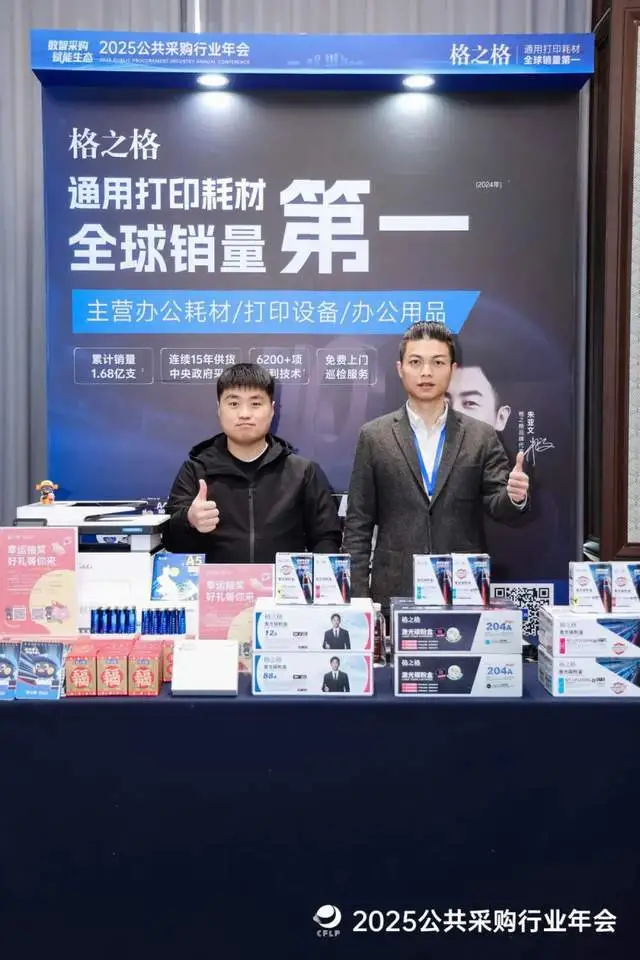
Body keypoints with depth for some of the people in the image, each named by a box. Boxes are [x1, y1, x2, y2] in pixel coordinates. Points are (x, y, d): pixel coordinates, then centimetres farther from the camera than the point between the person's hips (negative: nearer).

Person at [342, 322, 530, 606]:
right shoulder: (374, 436, 2)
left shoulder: (482, 437, 4)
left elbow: (497, 506, 2)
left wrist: (515, 497, -21)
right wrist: (357, 596, -3)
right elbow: (358, 524, 2)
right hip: (395, 592, 0)